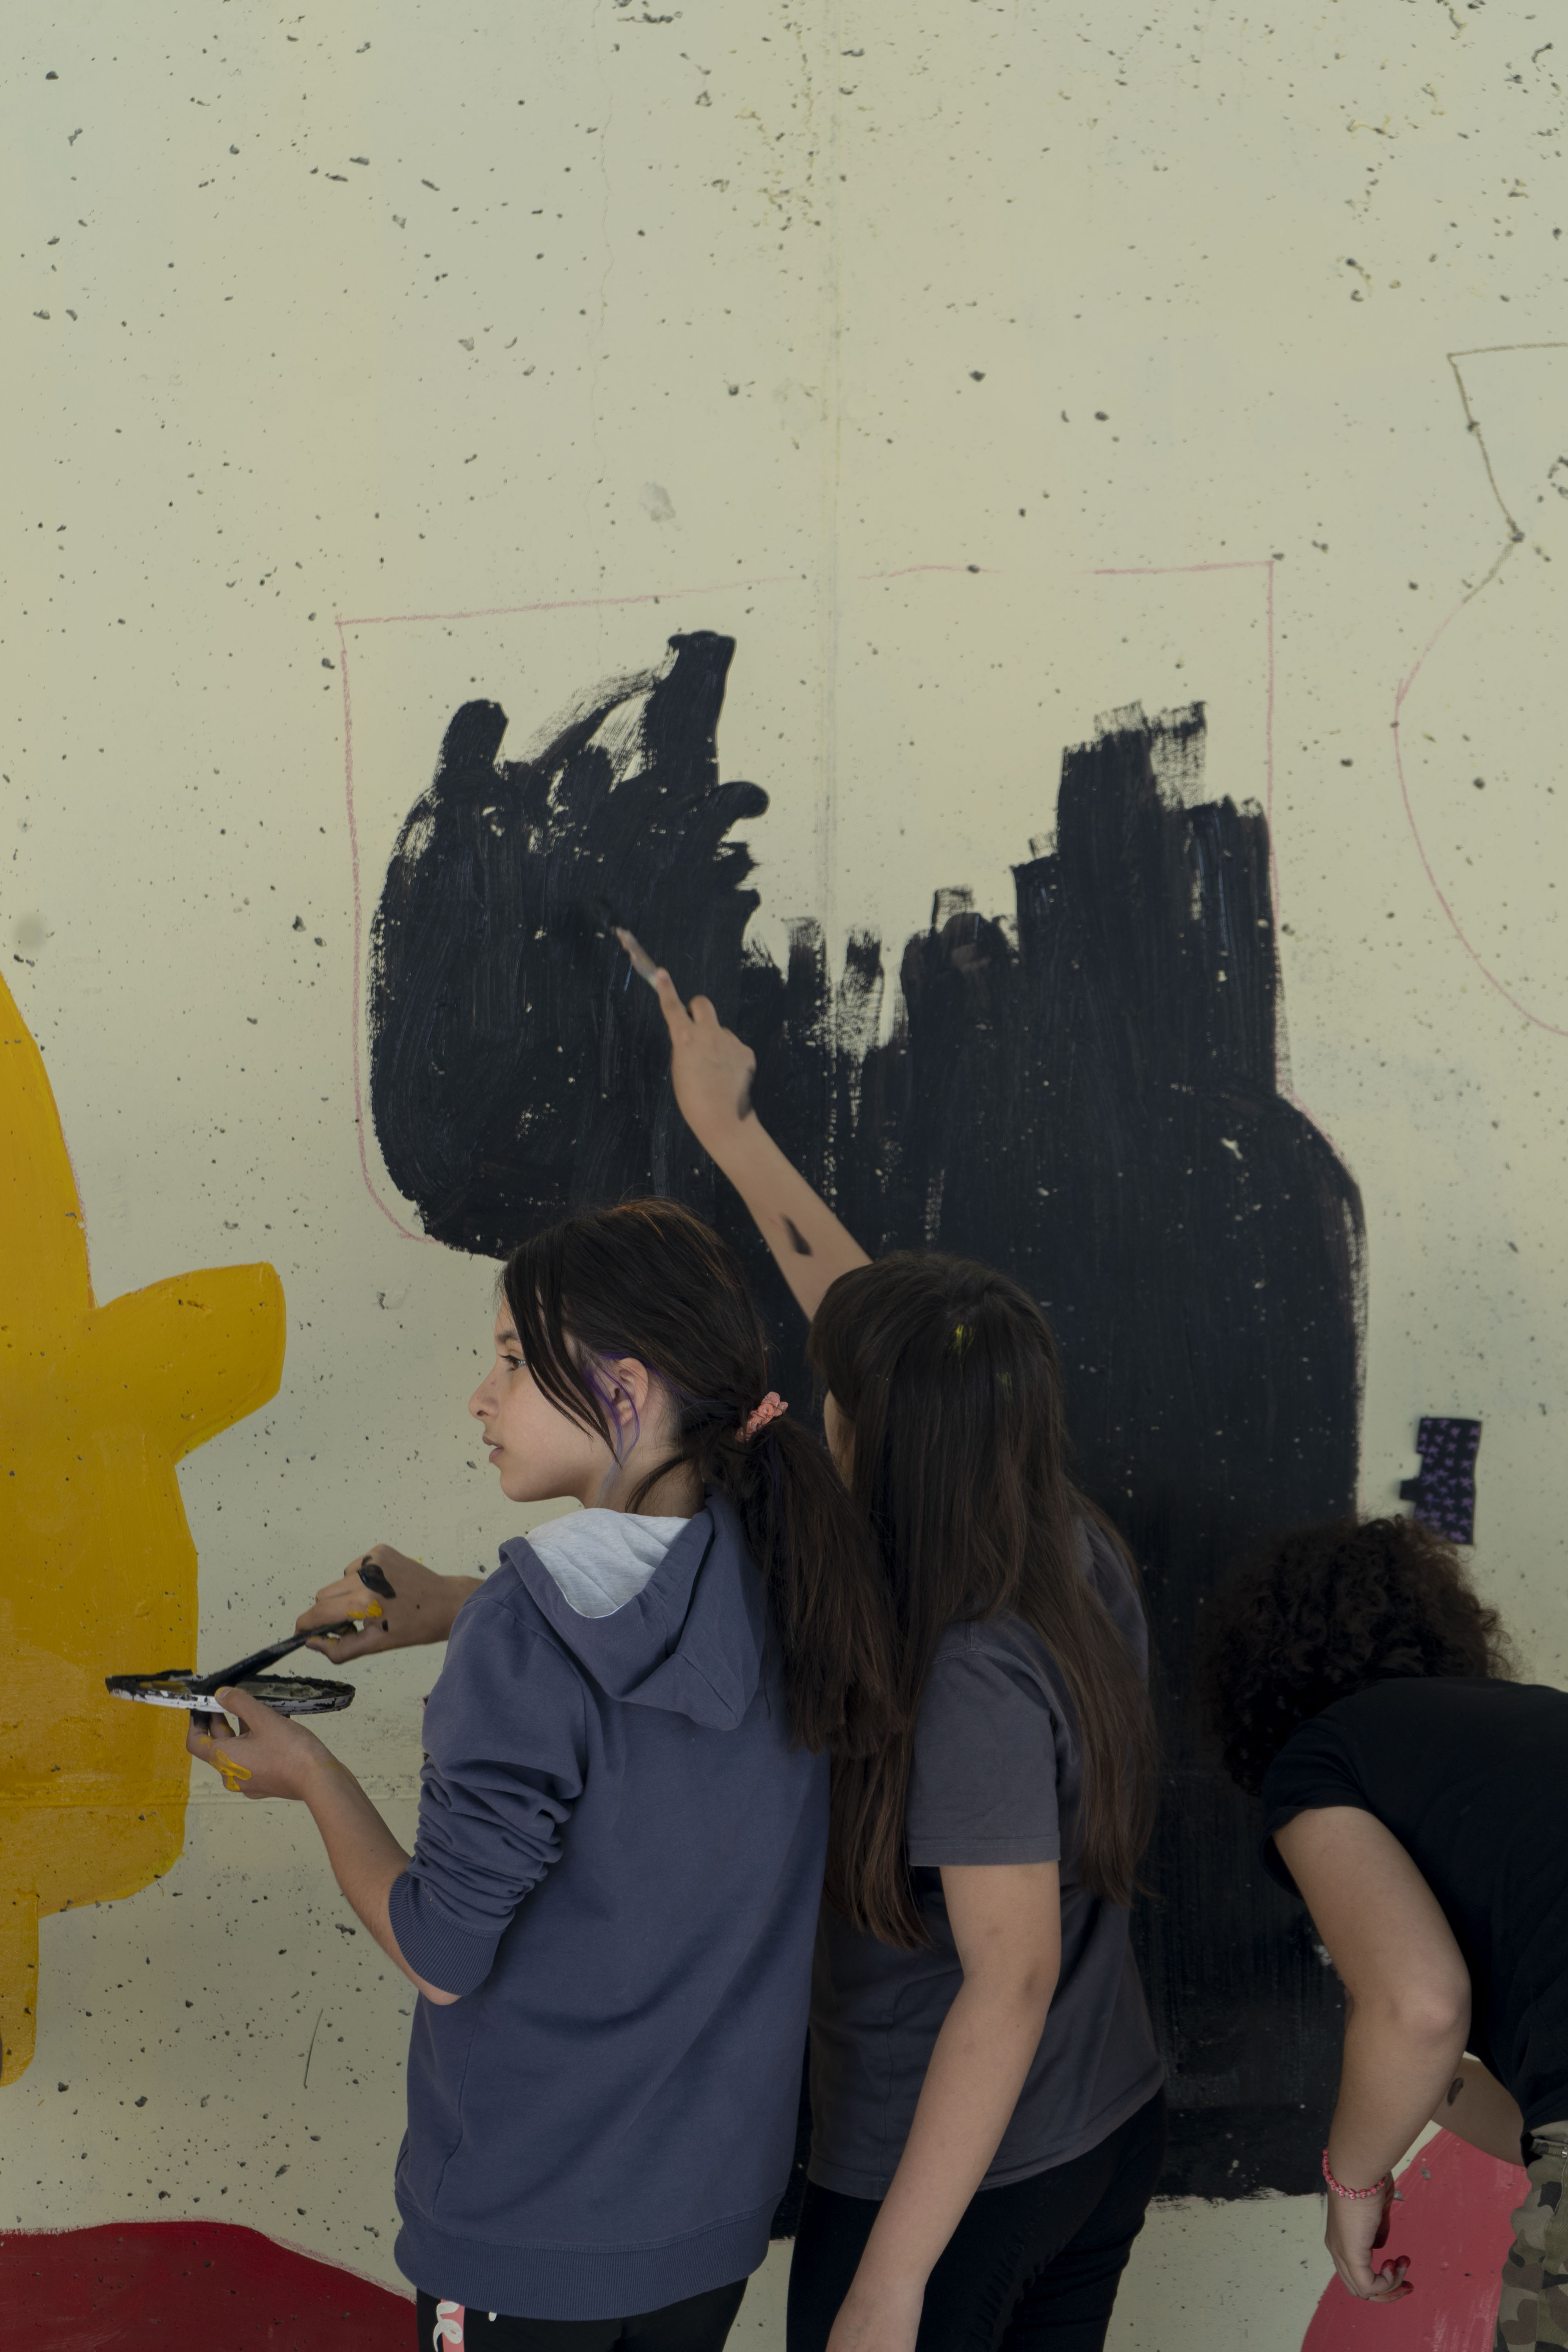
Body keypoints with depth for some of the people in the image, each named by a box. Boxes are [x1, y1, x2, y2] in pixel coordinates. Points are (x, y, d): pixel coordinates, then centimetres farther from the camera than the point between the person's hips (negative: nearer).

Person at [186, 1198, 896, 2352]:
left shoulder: (525, 1638, -26)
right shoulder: (790, 1585, -8)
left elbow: (442, 1954, -19)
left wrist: (311, 1773, -5)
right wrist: (467, 1614, 10)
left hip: (528, 2228, -5)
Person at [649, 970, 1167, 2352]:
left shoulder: (969, 1676, -29)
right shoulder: (1079, 1564, -6)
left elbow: (1013, 1978, -27)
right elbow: (864, 1311, 4)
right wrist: (731, 1126, 14)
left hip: (955, 2186, -8)